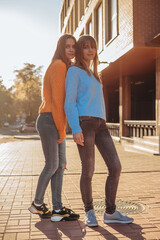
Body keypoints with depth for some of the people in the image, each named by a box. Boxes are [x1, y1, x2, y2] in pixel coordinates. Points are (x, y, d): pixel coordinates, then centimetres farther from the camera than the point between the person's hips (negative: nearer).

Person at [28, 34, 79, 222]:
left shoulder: (67, 68, 19)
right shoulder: (59, 66, -11)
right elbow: (57, 99, -17)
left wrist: (62, 129, 10)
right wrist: (62, 130, -13)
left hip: (56, 123, 9)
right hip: (49, 121, -9)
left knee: (61, 165, 6)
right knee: (51, 165, -2)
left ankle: (57, 209, 12)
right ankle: (37, 203, 18)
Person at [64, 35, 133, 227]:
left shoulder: (92, 75, 28)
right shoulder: (74, 71, 4)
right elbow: (69, 103, -6)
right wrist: (75, 130, -17)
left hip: (100, 125, 7)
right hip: (84, 124, -7)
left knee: (116, 167, -2)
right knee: (88, 171, -3)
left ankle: (110, 212, 9)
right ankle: (89, 212, 17)